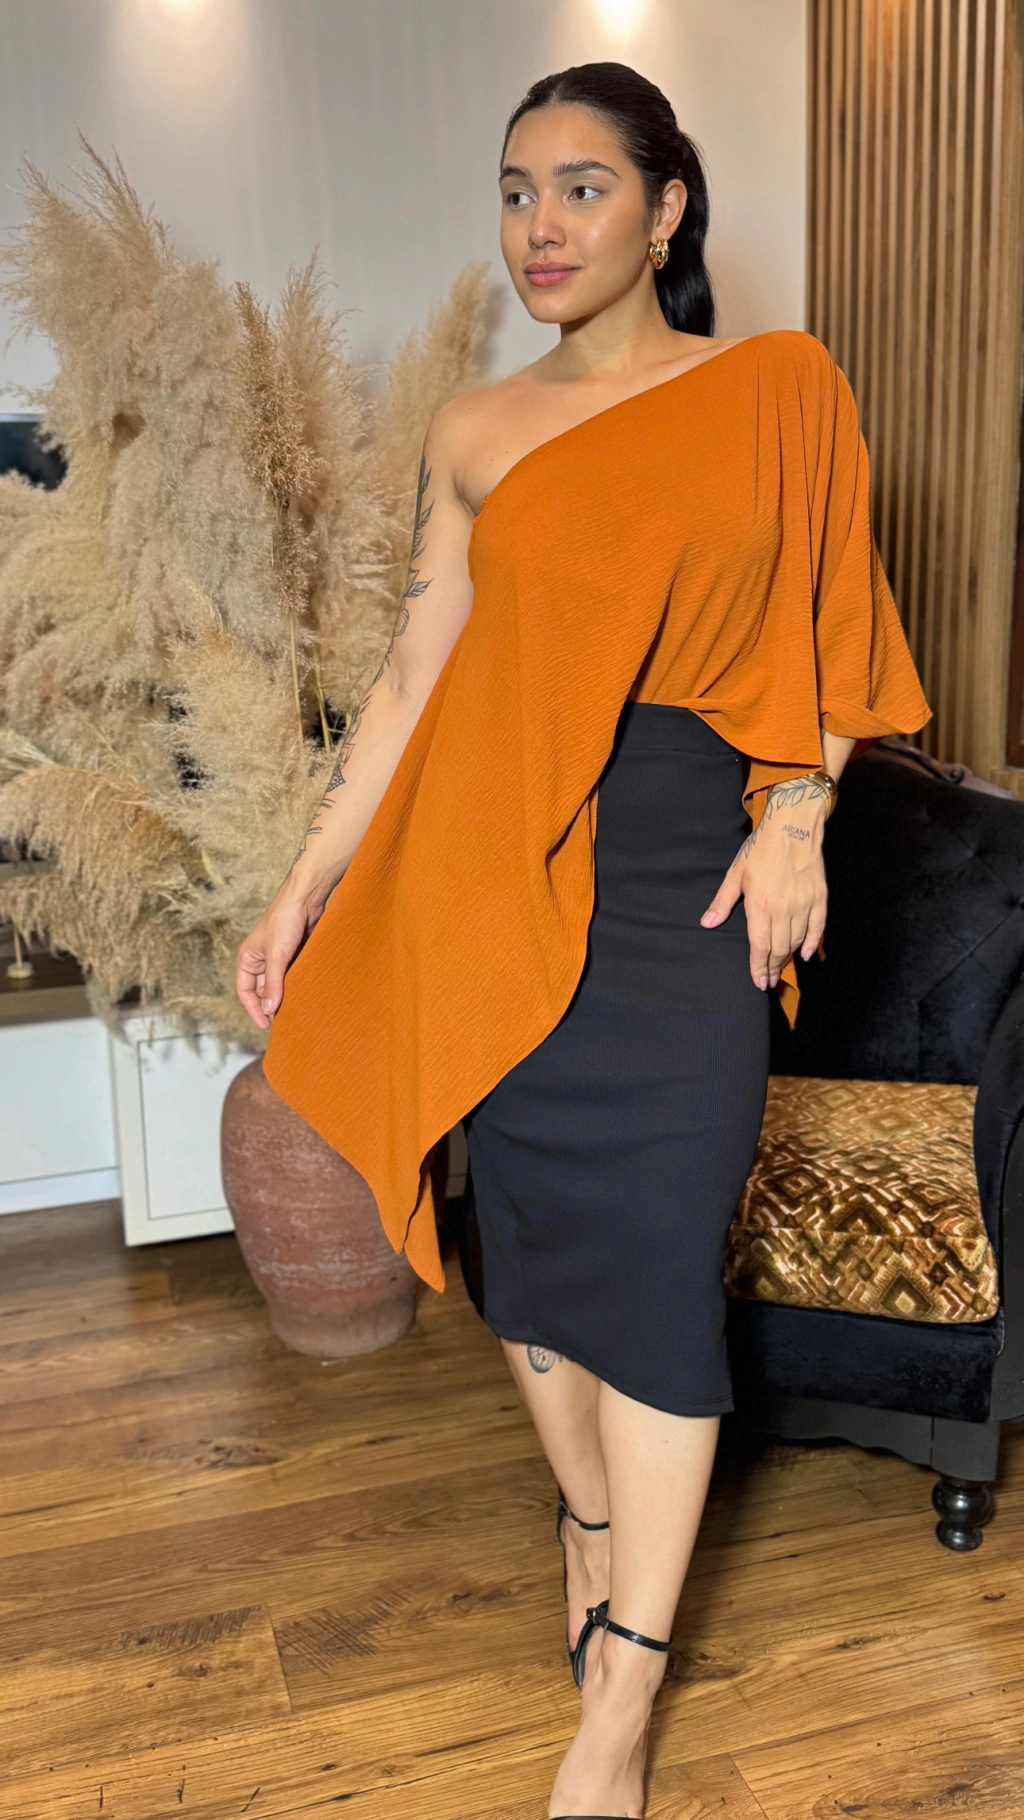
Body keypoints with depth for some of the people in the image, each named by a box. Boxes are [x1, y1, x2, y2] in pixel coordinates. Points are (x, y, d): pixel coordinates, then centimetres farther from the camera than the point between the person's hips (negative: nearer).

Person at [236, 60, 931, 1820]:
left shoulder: (779, 390, 3)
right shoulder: (473, 433, 8)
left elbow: (828, 624, 7)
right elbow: (412, 672, 7)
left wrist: (796, 819, -6)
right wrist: (307, 885, 4)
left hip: (684, 879, -3)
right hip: (500, 879, 3)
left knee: (654, 1259, -3)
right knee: (529, 1224, 11)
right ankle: (586, 1516, 38)